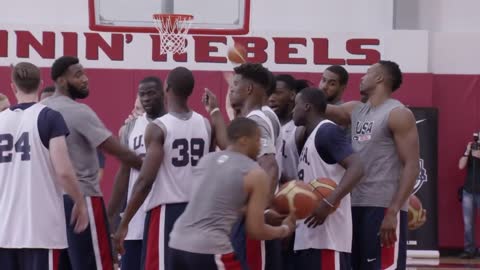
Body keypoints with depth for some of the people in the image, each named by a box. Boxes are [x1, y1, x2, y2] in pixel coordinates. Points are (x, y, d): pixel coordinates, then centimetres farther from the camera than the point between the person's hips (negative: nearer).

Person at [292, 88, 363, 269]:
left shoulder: (328, 131, -9)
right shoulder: (311, 137, 22)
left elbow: (356, 168, -21)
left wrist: (328, 203, -30)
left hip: (328, 235, -10)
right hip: (308, 236, 10)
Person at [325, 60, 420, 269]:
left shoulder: (398, 115, -8)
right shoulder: (355, 110, 16)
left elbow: (412, 166, -14)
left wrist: (393, 211, -21)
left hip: (384, 207, -8)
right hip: (356, 205, 8)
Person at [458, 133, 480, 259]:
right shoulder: (469, 151, 7)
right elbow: (461, 166, -5)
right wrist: (467, 152, -15)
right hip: (469, 191, 2)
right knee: (468, 223, 1)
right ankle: (469, 249, 5)